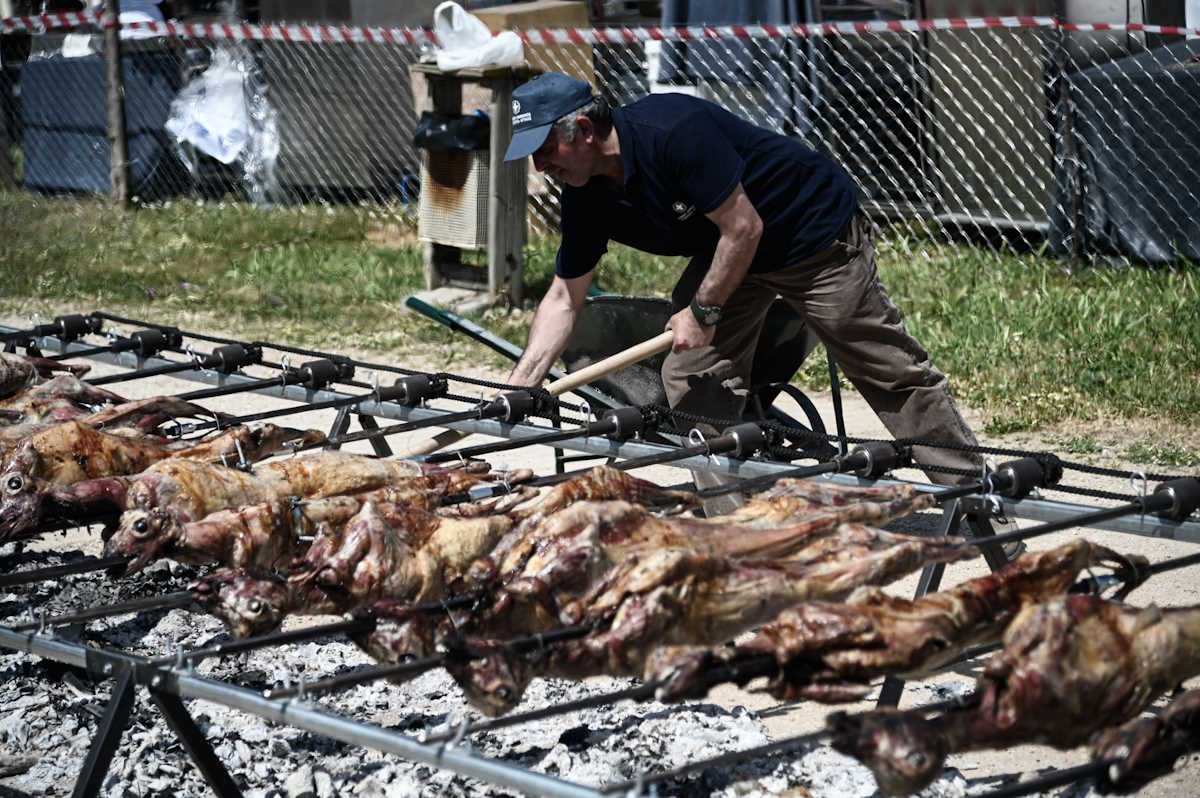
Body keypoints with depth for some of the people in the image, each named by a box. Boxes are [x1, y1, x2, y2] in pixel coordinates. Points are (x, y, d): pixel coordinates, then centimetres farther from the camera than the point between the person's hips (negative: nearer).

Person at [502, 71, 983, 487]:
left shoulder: (673, 132, -32)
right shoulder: (584, 199, -8)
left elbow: (744, 228, -28)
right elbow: (564, 298, 0)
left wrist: (704, 310, -19)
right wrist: (517, 387, -8)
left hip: (816, 230, -8)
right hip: (725, 252, 8)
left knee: (888, 370, -3)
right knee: (691, 379, -3)